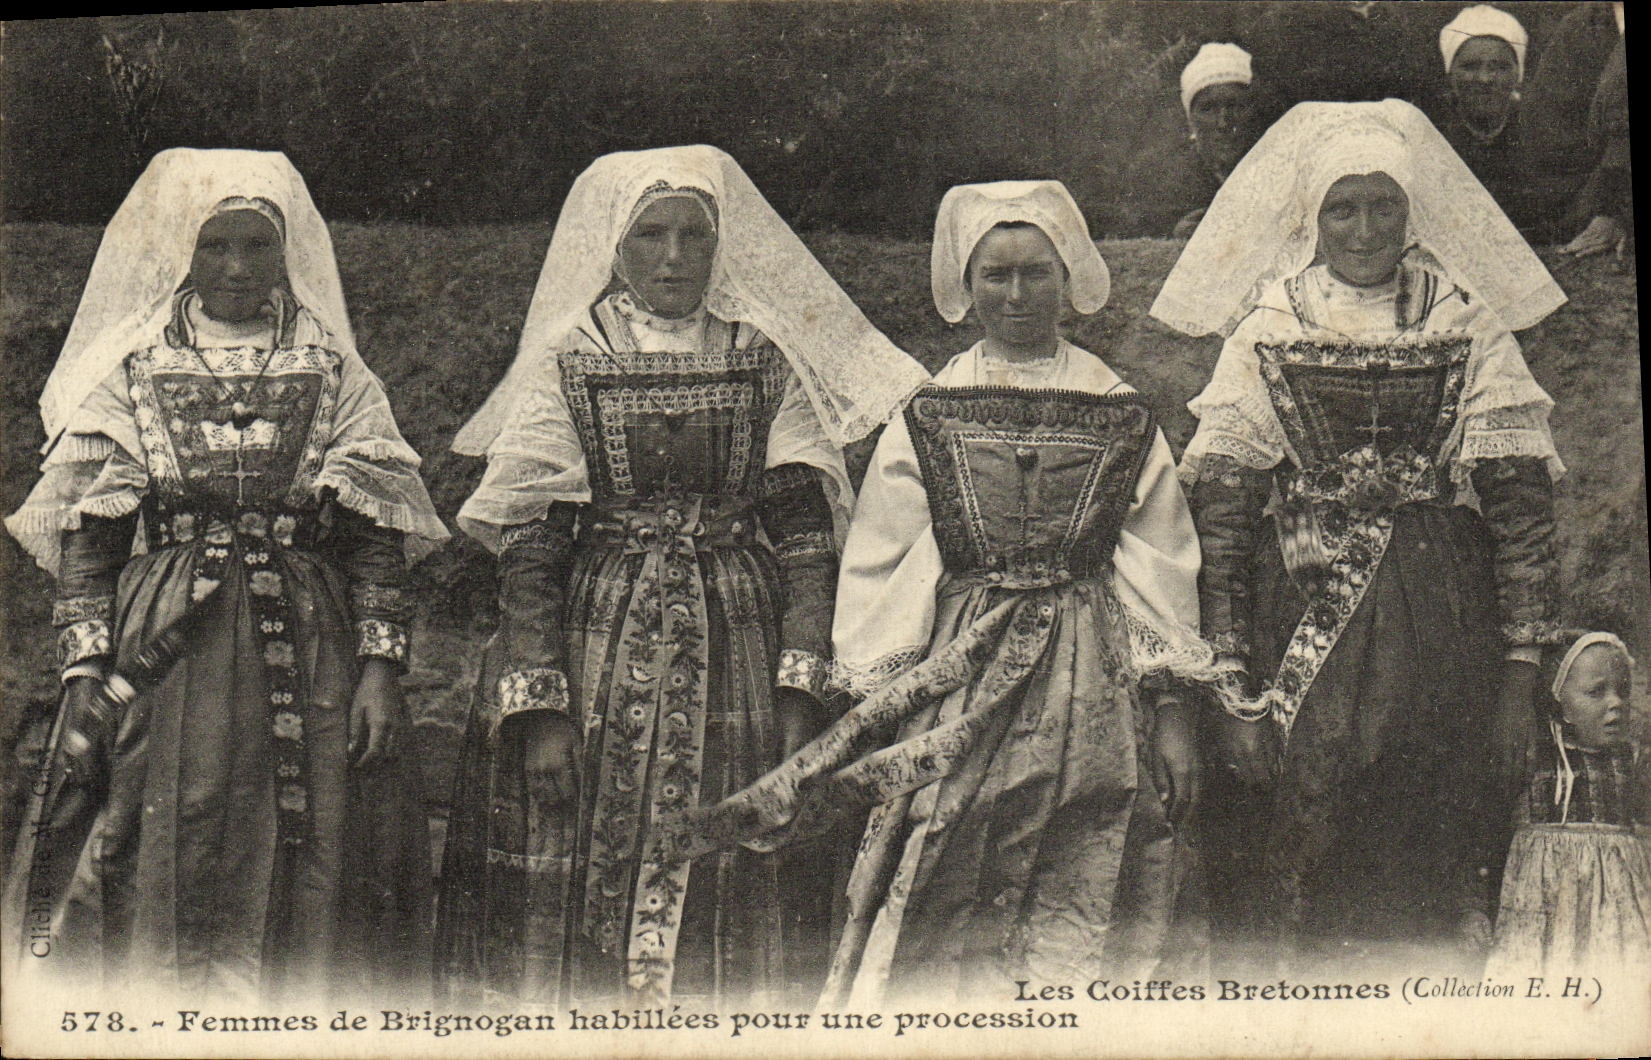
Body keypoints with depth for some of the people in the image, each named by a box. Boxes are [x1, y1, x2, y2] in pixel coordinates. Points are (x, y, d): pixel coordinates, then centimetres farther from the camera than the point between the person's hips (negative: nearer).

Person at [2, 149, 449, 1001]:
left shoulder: (334, 373, 8)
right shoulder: (131, 370, 7)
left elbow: (376, 539, 5)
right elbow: (87, 542, 5)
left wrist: (380, 666, -4)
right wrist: (85, 672, -4)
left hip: (308, 647, 1)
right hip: (163, 652, 0)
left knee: (304, 882, 2)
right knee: (160, 870, -1)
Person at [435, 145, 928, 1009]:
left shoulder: (766, 359, 7)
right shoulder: (565, 360, 3)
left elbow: (805, 535, 4)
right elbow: (528, 548, -1)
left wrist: (801, 693, -4)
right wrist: (539, 706, -8)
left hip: (739, 648, 1)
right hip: (598, 647, -1)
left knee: (736, 898, 1)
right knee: (581, 896, -1)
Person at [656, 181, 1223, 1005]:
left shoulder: (1124, 419, 7)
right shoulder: (926, 419, 5)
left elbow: (1164, 577, 7)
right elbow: (878, 574, 5)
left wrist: (1172, 715, 1)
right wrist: (874, 721, -1)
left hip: (1093, 689, 1)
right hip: (957, 682, -1)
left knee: (1086, 913, 3)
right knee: (942, 930, -3)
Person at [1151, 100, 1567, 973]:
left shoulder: (1469, 328, 5)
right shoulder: (1266, 333, 3)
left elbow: (1522, 501, 2)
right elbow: (1219, 512, 0)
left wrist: (1523, 670, -4)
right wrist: (1231, 683, -6)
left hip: (1440, 625, 1)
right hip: (1297, 617, 0)